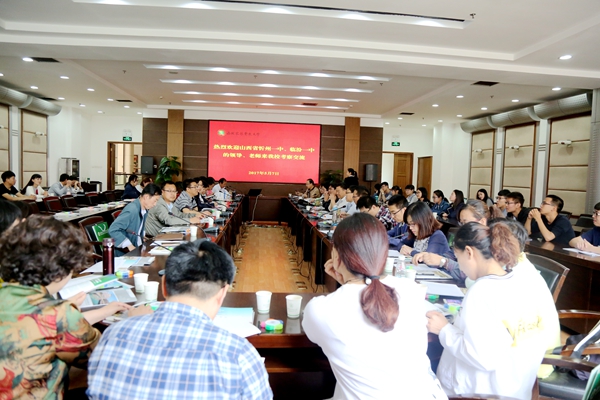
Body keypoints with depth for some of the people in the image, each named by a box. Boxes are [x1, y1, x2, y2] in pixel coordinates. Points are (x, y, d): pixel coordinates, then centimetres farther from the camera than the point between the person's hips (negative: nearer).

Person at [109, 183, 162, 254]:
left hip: (138, 248, 8)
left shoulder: (145, 209, 5)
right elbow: (113, 230, -25)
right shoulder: (131, 210, -21)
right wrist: (130, 246, -26)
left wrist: (143, 237, 4)